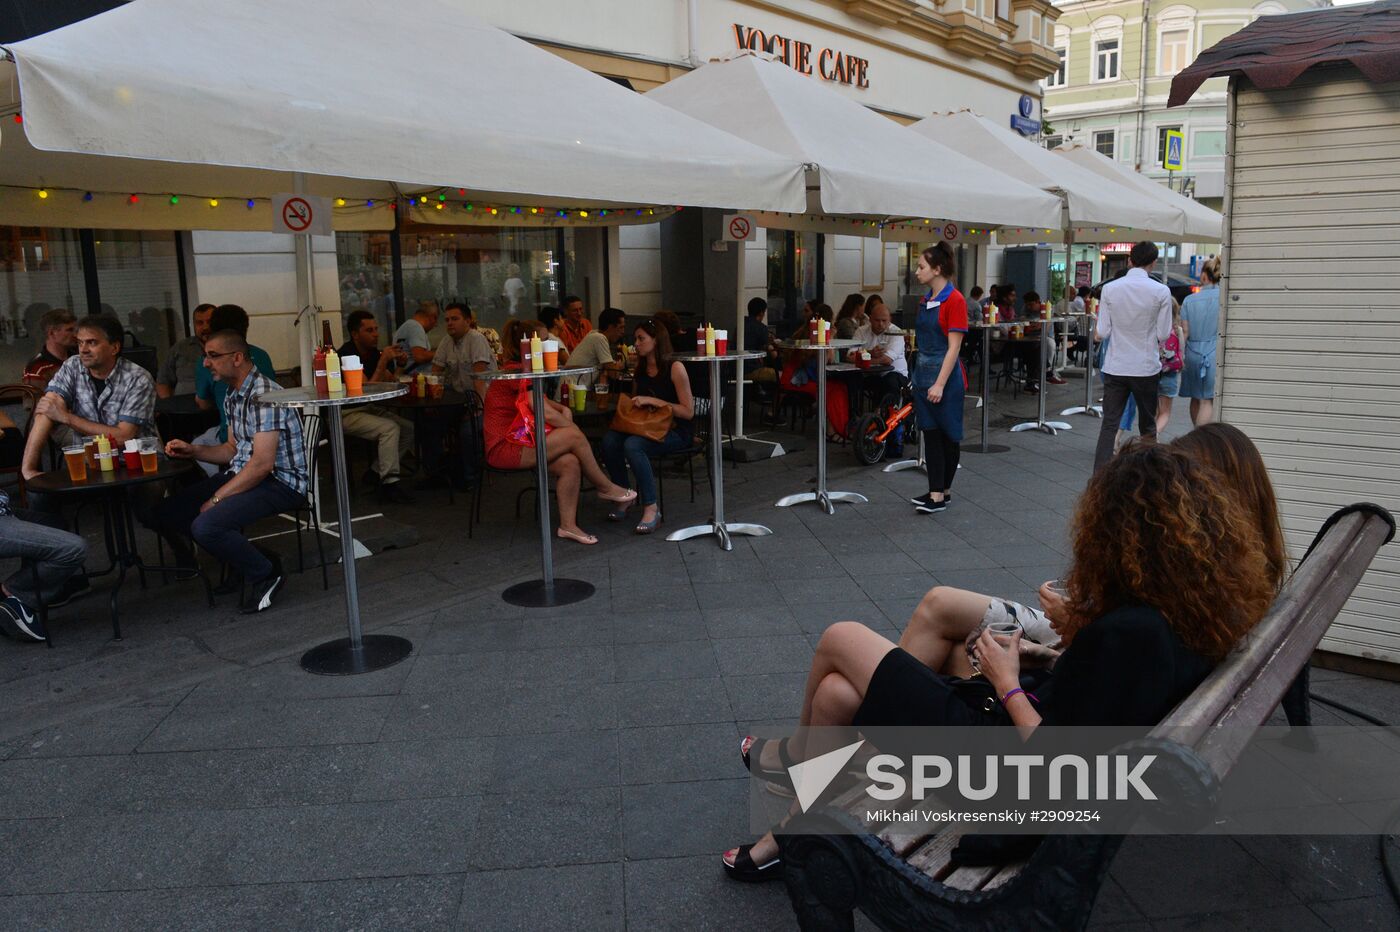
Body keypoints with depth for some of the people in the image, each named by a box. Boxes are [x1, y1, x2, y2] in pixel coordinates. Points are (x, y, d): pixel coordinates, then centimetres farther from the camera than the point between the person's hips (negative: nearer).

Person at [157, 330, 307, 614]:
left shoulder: (264, 395, -19)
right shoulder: (232, 396, 13)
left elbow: (262, 463, -23)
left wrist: (216, 498, -17)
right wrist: (192, 450, 6)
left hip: (280, 482, -10)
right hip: (242, 473, 10)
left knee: (205, 525, -28)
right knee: (167, 513, 2)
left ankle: (263, 573, -2)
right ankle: (246, 561, 10)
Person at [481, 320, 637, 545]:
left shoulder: (522, 372, 16)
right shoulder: (516, 373, -15)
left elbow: (542, 401, 25)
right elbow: (546, 413, -20)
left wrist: (564, 410, 3)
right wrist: (571, 427, -4)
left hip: (519, 440, 10)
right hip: (505, 448, -10)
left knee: (570, 463, -12)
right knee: (574, 436, -18)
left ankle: (568, 525, -9)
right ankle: (606, 488, 1)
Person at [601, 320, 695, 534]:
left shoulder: (675, 368, -10)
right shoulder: (640, 370, 11)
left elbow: (688, 412, -12)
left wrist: (654, 401, -18)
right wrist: (633, 403, 4)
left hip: (676, 430, -6)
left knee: (632, 445, -33)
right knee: (609, 441, -22)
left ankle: (651, 508, -23)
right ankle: (624, 498, -7)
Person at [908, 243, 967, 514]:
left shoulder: (954, 300, -13)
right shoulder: (925, 301, 9)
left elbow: (953, 347, -17)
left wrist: (940, 384, -21)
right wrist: (920, 377, 16)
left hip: (946, 377, -7)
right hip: (923, 374, 7)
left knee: (949, 436, 6)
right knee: (930, 435, 7)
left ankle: (943, 492, 15)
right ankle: (935, 493, 11)